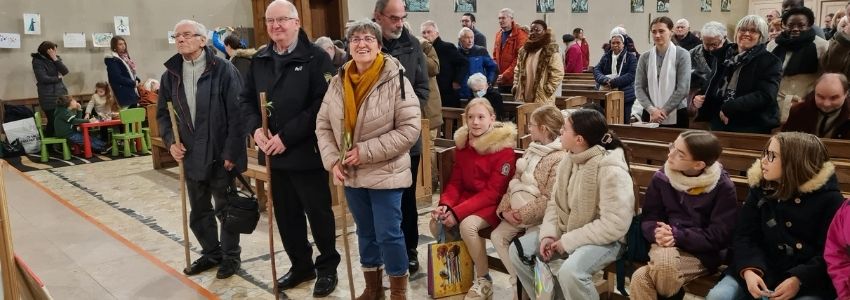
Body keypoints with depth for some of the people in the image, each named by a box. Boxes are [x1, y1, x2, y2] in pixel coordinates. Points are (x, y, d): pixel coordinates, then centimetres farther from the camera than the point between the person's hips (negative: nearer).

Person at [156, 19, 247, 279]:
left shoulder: (223, 70, -12)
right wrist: (170, 140, -2)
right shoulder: (170, 75, 6)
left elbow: (237, 114, -14)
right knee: (198, 213, 17)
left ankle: (231, 256, 27)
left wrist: (231, 152, -16)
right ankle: (211, 253, 36)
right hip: (191, 157, 6)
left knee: (226, 210, 9)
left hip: (221, 156, -5)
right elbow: (163, 113, 14)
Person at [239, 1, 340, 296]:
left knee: (318, 212, 6)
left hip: (307, 152, -6)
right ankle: (301, 265, 33)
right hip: (274, 153, 6)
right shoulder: (259, 60, 11)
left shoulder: (316, 57, -9)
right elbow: (247, 99, 14)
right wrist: (255, 128, -7)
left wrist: (286, 136, -19)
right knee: (286, 214, 15)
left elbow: (322, 104, -17)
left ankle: (327, 267, 25)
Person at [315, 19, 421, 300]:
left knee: (388, 234, 2)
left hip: (385, 173, -5)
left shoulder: (396, 80, -15)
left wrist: (366, 151, -20)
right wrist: (332, 160, -6)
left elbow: (409, 129, -18)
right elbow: (323, 124, 7)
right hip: (350, 173, 5)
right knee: (365, 232, 19)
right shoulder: (338, 82, 2)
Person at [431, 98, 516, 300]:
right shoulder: (463, 144, 4)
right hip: (467, 198, 7)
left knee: (467, 225, -32)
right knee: (436, 223, -13)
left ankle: (484, 281, -11)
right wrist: (445, 205, -15)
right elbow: (455, 182, 6)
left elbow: (492, 193, -20)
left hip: (493, 205, -7)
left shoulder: (504, 149, -17)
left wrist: (457, 212, -26)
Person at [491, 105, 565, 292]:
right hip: (519, 211, 8)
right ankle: (517, 280, 8)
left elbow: (550, 199, -21)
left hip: (540, 215, -8)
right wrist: (504, 208, -5)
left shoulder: (559, 158, -17)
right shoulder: (531, 150, 10)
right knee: (497, 236, -3)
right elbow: (515, 182, 8)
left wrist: (522, 214, -19)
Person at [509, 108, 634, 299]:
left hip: (603, 239, -8)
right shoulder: (569, 160, 2)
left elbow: (614, 224, -27)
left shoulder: (611, 170, -23)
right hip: (567, 232, 8)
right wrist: (548, 234, -11)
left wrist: (569, 241, -22)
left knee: (570, 271, -35)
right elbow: (555, 203, 7)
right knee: (519, 250, -2)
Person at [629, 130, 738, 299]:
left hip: (702, 254, -2)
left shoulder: (722, 187, -8)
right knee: (639, 279, -32)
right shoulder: (662, 178, 2)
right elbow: (648, 218, 4)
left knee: (641, 278, -28)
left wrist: (678, 236, -19)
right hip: (666, 247, 3)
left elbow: (720, 236, -11)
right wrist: (657, 233, -19)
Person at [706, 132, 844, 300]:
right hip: (763, 269, 3)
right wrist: (749, 270, -19)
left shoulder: (828, 198, -6)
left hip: (810, 278, -2)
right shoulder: (760, 188, 4)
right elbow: (745, 236, 0)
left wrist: (799, 279, -22)